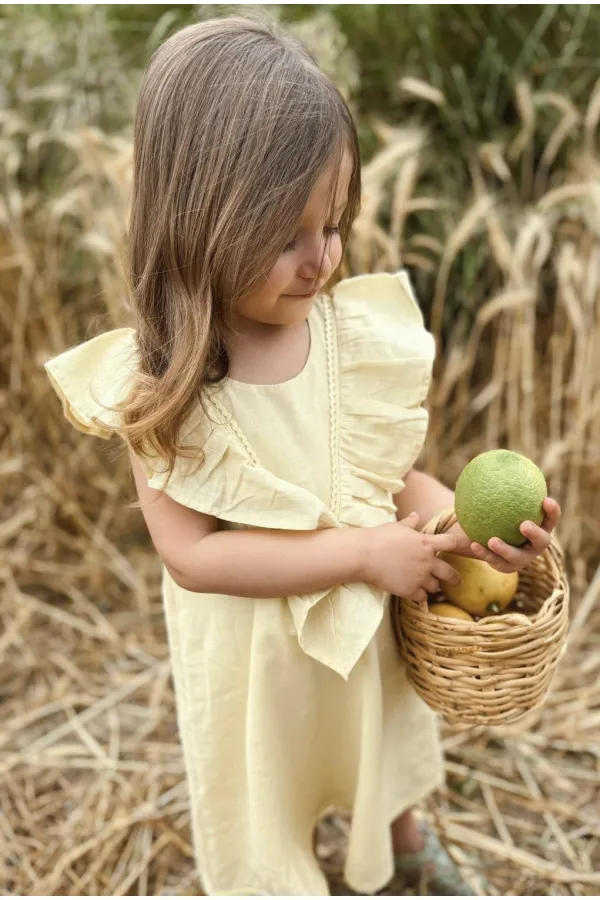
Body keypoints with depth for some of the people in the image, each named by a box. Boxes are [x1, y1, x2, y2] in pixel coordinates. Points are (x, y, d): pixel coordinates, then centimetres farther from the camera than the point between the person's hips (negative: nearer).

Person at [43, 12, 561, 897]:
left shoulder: (359, 332, -17)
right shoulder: (159, 385, -24)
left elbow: (390, 470, -6)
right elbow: (192, 554, -27)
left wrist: (463, 517, -26)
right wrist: (363, 551, -30)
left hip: (368, 625, 4)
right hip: (251, 651, -3)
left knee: (383, 750, 32)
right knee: (266, 796, 24)